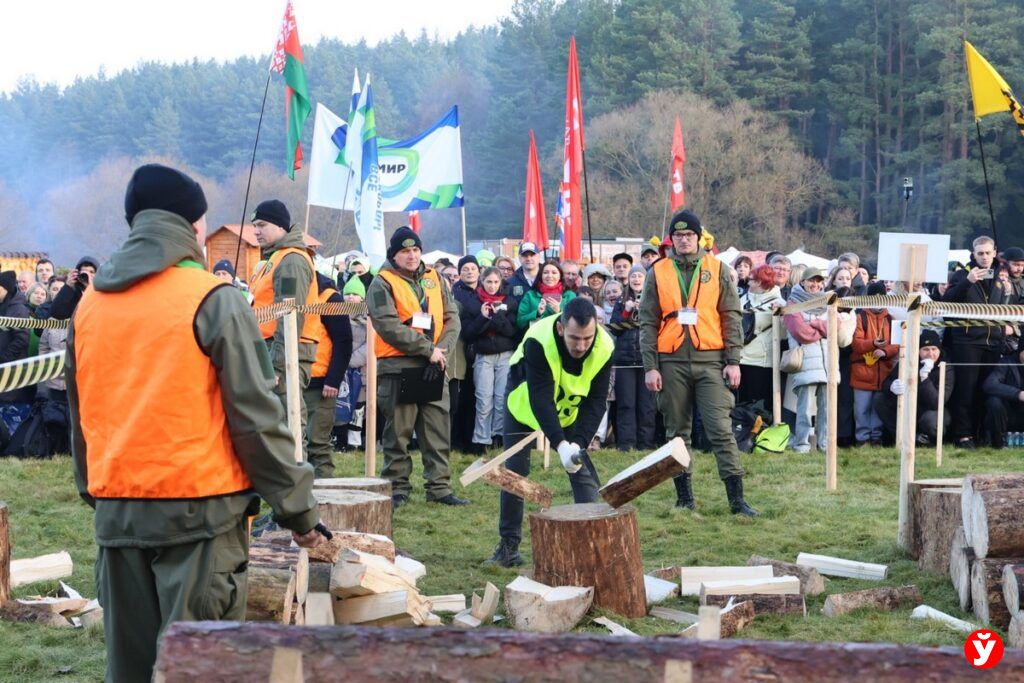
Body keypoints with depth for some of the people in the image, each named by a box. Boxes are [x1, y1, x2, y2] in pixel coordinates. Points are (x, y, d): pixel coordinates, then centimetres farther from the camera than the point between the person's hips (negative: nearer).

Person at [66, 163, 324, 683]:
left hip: (117, 513, 5)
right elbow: (254, 416, -10)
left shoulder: (90, 304, 8)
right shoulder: (213, 299, -9)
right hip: (198, 510, -5)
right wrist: (296, 507, -3)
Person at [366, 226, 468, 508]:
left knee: (438, 431, 6)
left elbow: (452, 318, 8)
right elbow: (389, 326, -16)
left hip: (434, 369, 5)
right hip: (397, 368, -5)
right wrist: (428, 350, -16)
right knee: (398, 432, 1)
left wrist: (441, 351, -9)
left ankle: (439, 487, 12)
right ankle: (398, 488, 9)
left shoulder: (434, 279, 13)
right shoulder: (383, 284, -4)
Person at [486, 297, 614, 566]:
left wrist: (579, 443, -37)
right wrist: (560, 444, -50)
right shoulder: (538, 341, -39)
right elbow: (540, 398, -41)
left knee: (583, 471, -7)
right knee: (514, 473, -1)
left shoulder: (604, 349, -29)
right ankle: (508, 545, 10)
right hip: (526, 406, -2)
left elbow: (595, 402, -24)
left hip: (570, 411, 2)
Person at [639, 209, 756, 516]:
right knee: (677, 432, 6)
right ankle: (684, 498, 15)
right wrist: (650, 366, -2)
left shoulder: (717, 269, 5)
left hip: (710, 361, -1)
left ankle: (737, 499, -6)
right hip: (672, 363, 1)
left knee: (721, 430, -7)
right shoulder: (658, 272, 6)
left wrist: (733, 361, -3)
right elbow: (648, 322, 5)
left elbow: (731, 317, 5)